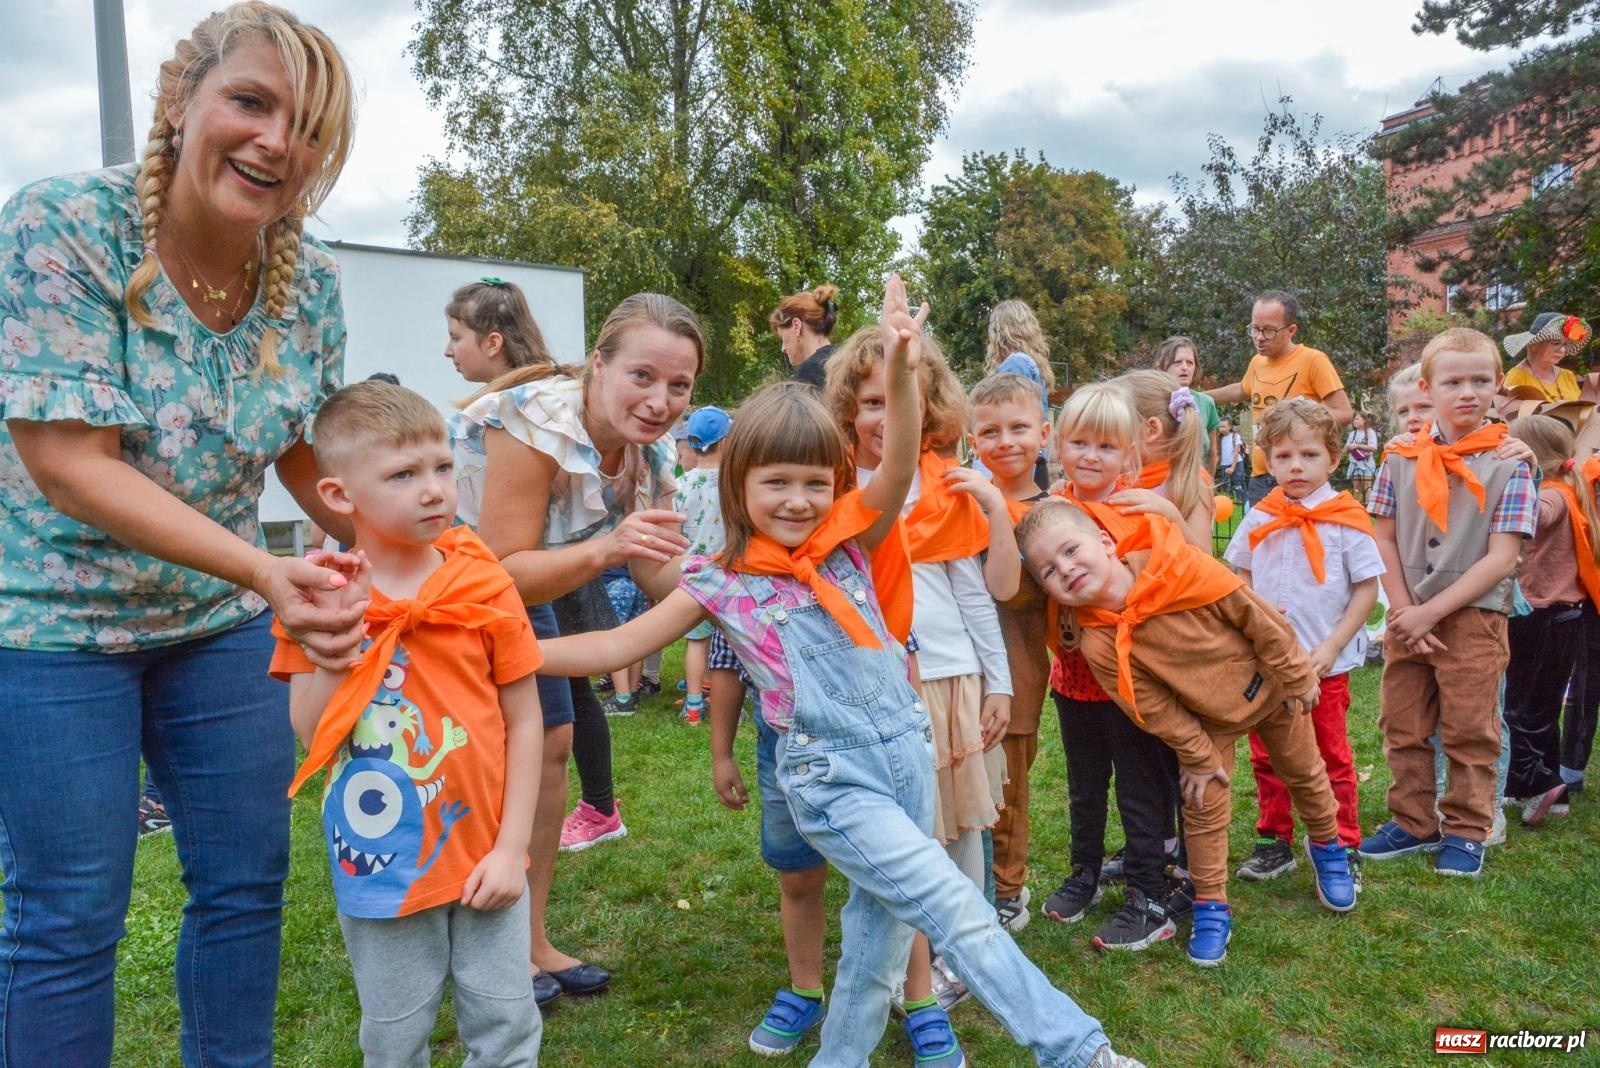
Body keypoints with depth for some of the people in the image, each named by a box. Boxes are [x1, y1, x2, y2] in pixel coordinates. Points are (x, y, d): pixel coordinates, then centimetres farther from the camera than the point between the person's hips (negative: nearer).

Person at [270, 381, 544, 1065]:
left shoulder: (483, 584, -7)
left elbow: (524, 720, -5)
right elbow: (312, 737, -12)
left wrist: (512, 848, -8)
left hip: (483, 858, 0)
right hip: (381, 864, 0)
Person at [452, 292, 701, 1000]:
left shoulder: (650, 452, -13)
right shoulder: (537, 424, -35)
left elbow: (662, 576, -10)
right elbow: (502, 574, -34)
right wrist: (603, 550, -47)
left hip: (530, 578, 7)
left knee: (552, 739, 6)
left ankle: (531, 941, 21)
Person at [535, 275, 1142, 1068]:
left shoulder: (849, 542, 0)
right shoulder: (720, 583, -5)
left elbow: (899, 471, -18)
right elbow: (613, 647, -1)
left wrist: (900, 373, -35)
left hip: (907, 748, 4)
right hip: (832, 776, -4)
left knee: (880, 931, 17)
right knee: (960, 912, -8)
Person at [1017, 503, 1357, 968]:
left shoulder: (1180, 568, -35)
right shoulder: (1101, 645, -29)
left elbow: (1254, 614, -21)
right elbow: (1155, 711, -16)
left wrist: (1297, 676, -12)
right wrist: (1198, 757, -9)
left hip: (1270, 687, 0)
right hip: (1207, 719, 0)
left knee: (1305, 773, 21)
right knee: (1204, 806, 0)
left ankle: (1327, 847, 49)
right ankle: (1211, 907, 18)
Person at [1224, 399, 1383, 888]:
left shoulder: (1347, 518, -7)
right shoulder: (1261, 519, 2)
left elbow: (1367, 590, -7)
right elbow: (1241, 578, 13)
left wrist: (1331, 647, -13)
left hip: (1325, 664, -3)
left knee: (1332, 757, 9)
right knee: (1266, 756, 11)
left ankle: (1343, 849, 21)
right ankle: (1275, 842, 25)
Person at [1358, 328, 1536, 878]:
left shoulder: (1508, 465, -7)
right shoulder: (1402, 458, 1)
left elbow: (1501, 558, -12)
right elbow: (1383, 538, 3)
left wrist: (1431, 612, -16)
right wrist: (1403, 611, -7)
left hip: (1474, 615, -3)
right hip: (1407, 616, 3)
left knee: (1470, 730, 7)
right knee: (1402, 725, 11)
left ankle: (1466, 832, 22)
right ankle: (1413, 822, 26)